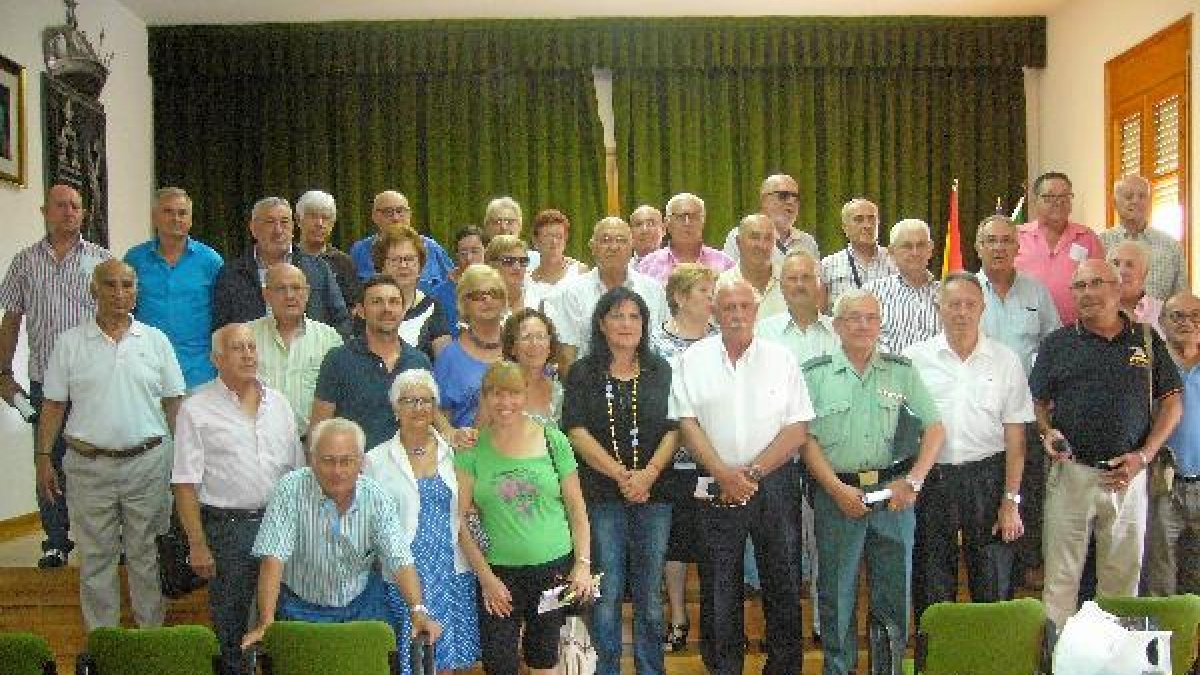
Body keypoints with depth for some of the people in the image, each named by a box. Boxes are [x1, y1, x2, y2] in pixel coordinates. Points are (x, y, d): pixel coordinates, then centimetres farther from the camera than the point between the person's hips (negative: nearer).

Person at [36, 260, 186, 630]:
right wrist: (43, 457, -1)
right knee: (96, 556, 10)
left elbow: (173, 402, 4)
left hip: (148, 463, 0)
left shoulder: (155, 340, 3)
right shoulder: (70, 342, 2)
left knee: (146, 553, 11)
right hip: (89, 465, 0)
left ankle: (152, 630, 24)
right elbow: (54, 405, 4)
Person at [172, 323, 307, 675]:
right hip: (227, 527, -4)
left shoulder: (279, 403, 9)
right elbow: (185, 485, -7)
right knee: (231, 623, 5)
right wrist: (198, 546, -11)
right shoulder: (197, 409, -4)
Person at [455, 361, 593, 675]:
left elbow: (576, 509, 3)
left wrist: (583, 564, -4)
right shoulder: (472, 449, -3)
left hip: (554, 567, 1)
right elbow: (459, 520, -4)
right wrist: (485, 576, -8)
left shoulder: (553, 441, -1)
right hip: (499, 573, 0)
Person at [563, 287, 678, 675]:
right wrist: (621, 474, -13)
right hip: (601, 494, -2)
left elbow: (674, 429, 3)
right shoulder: (583, 373, 3)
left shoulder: (661, 371, 9)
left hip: (654, 494, 2)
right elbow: (577, 431, -5)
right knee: (607, 592, 2)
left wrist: (649, 474, -12)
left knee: (650, 593, 8)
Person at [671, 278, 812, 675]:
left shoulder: (781, 359, 3)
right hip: (716, 486, 0)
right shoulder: (694, 360, 3)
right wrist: (723, 473, -13)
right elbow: (687, 423, -3)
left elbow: (798, 427, -2)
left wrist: (754, 472, -11)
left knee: (783, 579, 7)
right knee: (718, 585, 7)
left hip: (774, 483, 0)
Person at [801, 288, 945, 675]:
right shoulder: (816, 374, 0)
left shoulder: (902, 371, 6)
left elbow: (934, 428, 5)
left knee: (895, 587, 8)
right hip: (837, 493, -1)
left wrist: (913, 482, -5)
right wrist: (838, 490, -11)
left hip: (893, 492, 2)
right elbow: (806, 439, -3)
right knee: (837, 590, 8)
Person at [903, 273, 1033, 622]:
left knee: (994, 586, 6)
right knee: (931, 588, 9)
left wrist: (1011, 500, -3)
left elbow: (1015, 436, 1)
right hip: (930, 477, 0)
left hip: (988, 477, 0)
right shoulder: (914, 358, 1)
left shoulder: (1005, 361, 2)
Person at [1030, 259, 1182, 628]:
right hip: (1070, 472, -1)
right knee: (1061, 576, 1)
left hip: (1128, 475, 1)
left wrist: (1144, 455, -4)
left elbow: (1171, 403, 7)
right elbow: (1037, 401, 8)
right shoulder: (1058, 342, 4)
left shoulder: (1146, 339, 6)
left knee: (1123, 574, 10)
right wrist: (1047, 433, -13)